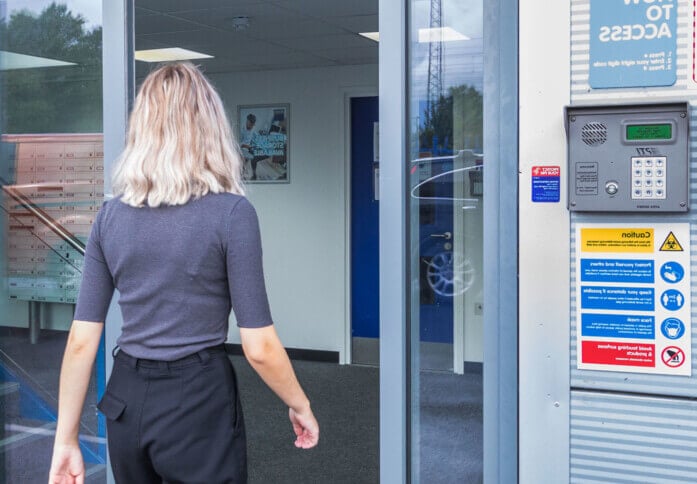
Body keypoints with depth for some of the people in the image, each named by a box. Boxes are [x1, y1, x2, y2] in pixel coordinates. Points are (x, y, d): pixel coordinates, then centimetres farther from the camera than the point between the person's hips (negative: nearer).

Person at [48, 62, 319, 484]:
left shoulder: (110, 215, 0)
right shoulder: (232, 212, -13)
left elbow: (82, 341, 0)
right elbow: (260, 348, -13)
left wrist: (66, 439, 8)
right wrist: (300, 407, 4)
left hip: (127, 403, 5)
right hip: (199, 402, -4)